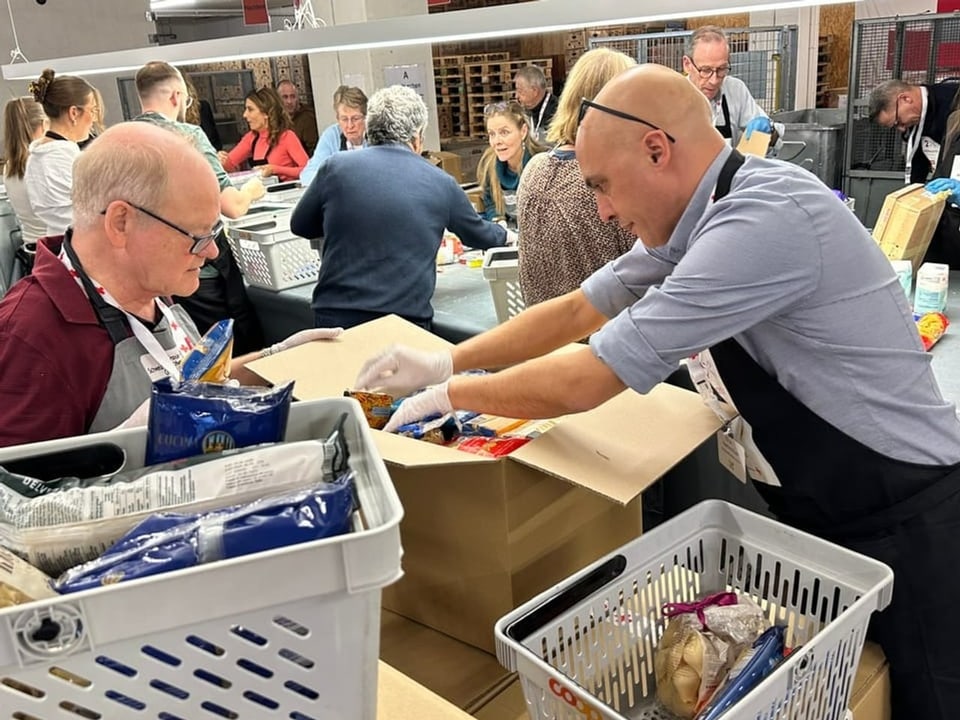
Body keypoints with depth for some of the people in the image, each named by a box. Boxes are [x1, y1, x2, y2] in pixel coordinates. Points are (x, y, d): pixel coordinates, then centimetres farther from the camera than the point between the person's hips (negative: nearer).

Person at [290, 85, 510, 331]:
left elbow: (300, 226, 15)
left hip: (335, 316, 1)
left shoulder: (334, 167, 0)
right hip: (406, 321, -1)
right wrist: (502, 233, 42)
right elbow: (478, 235, 20)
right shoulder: (441, 183, 2)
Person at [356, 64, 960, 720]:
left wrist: (450, 394, -12)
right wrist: (445, 361, 1)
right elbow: (578, 310, 7)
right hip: (819, 513, 8)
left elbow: (582, 383, -27)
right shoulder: (698, 217, -1)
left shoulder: (764, 220, -29)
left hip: (901, 525, -8)